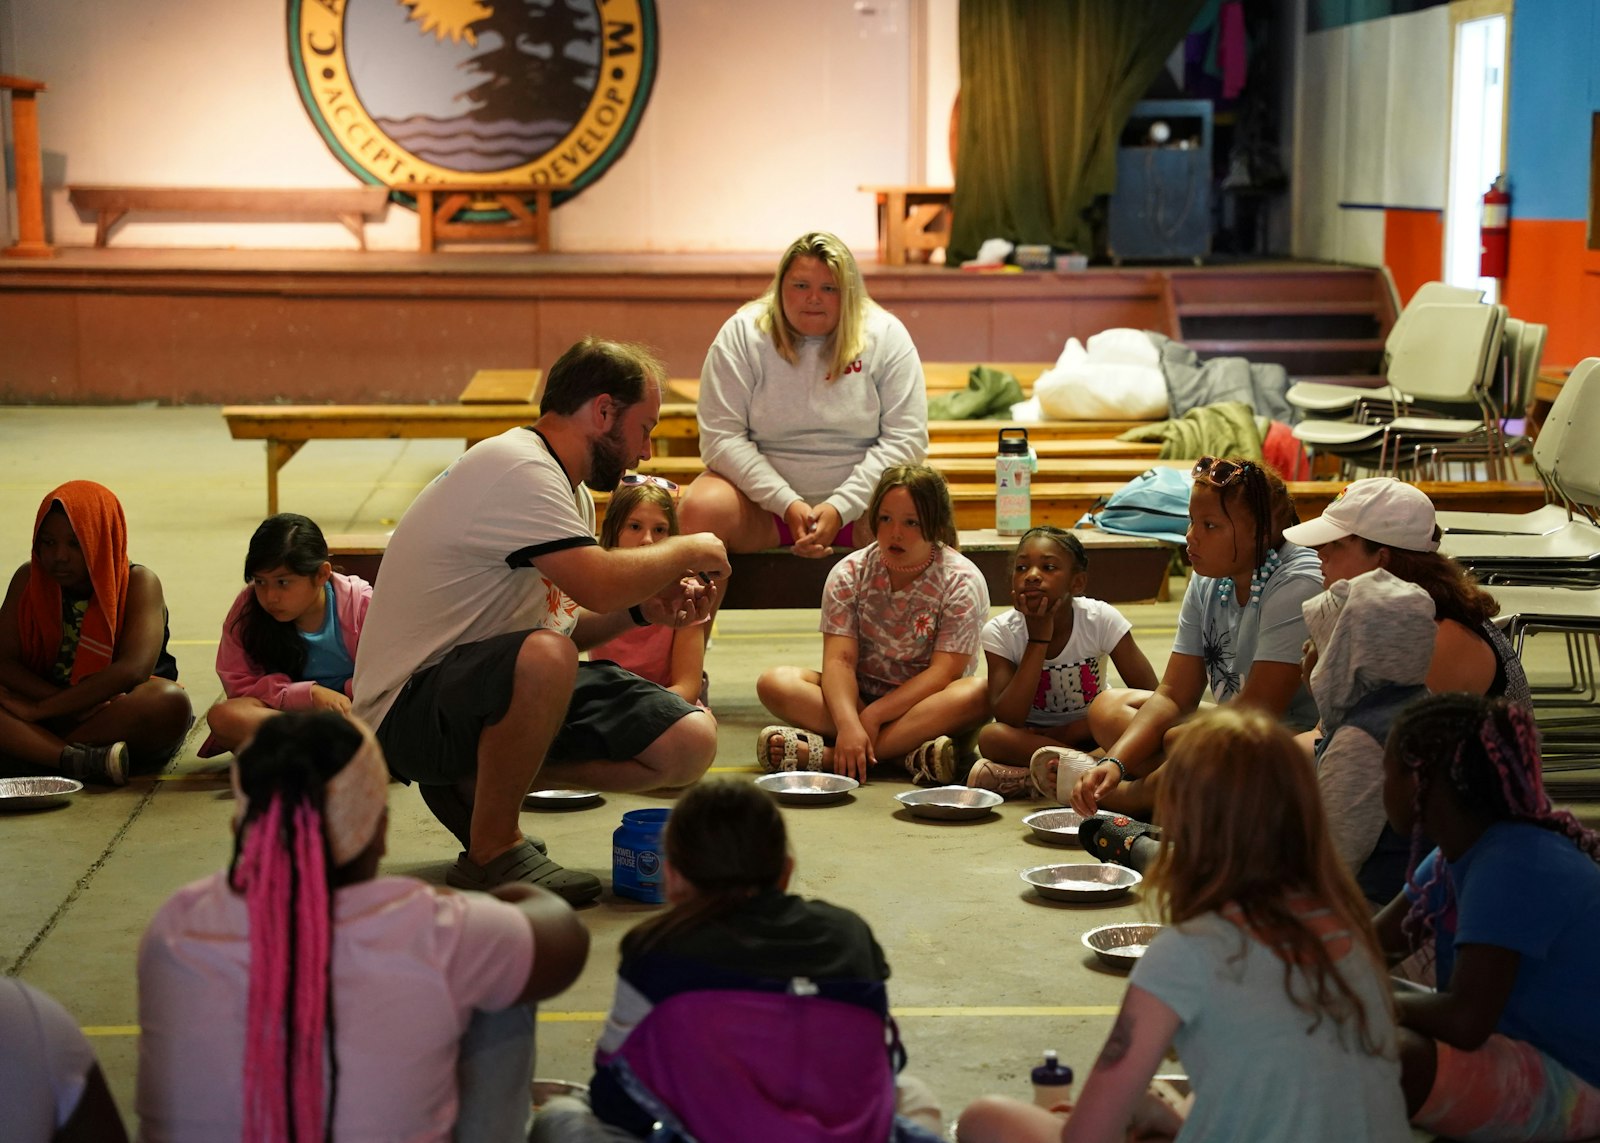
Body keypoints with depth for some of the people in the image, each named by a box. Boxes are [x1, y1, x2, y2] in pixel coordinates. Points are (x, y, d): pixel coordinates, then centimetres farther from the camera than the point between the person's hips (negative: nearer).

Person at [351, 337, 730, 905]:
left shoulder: (571, 493, 14)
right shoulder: (516, 468, -19)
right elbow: (599, 583, -30)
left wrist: (645, 608, -3)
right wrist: (687, 551, -13)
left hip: (507, 685, 10)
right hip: (409, 705, -10)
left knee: (689, 744, -3)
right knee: (542, 657, -41)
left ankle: (480, 781, 6)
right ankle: (491, 852, -20)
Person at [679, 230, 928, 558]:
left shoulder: (886, 336, -2)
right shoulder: (741, 335, -3)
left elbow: (904, 438, -6)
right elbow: (721, 437, -9)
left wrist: (841, 507, -18)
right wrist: (788, 503, -19)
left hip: (860, 497, 0)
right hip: (763, 498, 0)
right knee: (700, 512, -30)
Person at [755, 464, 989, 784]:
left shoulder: (962, 580, -10)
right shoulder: (849, 573, -3)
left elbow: (944, 672, -18)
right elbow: (840, 659, -14)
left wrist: (873, 715, -26)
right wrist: (849, 724, -33)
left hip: (926, 704, -2)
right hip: (859, 695, 2)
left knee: (976, 695, -36)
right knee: (775, 683, -22)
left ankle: (827, 755, -39)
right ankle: (908, 753, -34)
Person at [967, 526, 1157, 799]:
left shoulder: (1101, 619, -14)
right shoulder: (1000, 631, -14)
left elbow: (1150, 692, -15)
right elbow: (1008, 720, -23)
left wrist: (1071, 730, -19)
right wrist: (1039, 639, -28)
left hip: (1089, 735, 0)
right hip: (1030, 737, 0)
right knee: (991, 737, -34)